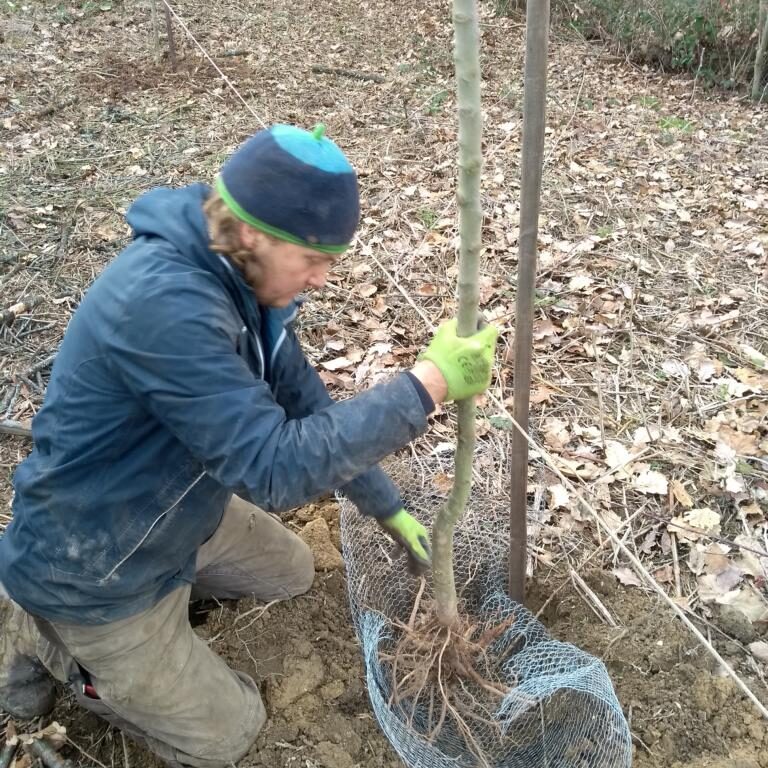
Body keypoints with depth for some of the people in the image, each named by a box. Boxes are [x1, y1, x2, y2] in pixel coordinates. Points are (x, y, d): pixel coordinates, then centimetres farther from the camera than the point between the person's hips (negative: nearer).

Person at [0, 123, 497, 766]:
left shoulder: (241, 274, -8)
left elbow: (303, 401, 1)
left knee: (291, 575, 25)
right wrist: (429, 383, -35)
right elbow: (276, 466, -38)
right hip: (92, 568, -8)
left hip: (178, 514, 8)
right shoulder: (164, 302, -38)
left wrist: (388, 509, 4)